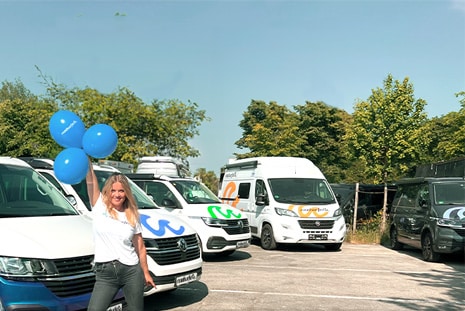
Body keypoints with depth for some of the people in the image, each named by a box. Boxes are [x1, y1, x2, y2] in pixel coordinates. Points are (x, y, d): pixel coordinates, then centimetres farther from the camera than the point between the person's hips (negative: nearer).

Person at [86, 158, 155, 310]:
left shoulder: (132, 216, 7)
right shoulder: (99, 207, 3)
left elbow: (140, 247, 11)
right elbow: (90, 178, -8)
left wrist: (146, 273, 11)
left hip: (132, 271, 2)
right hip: (104, 273, -1)